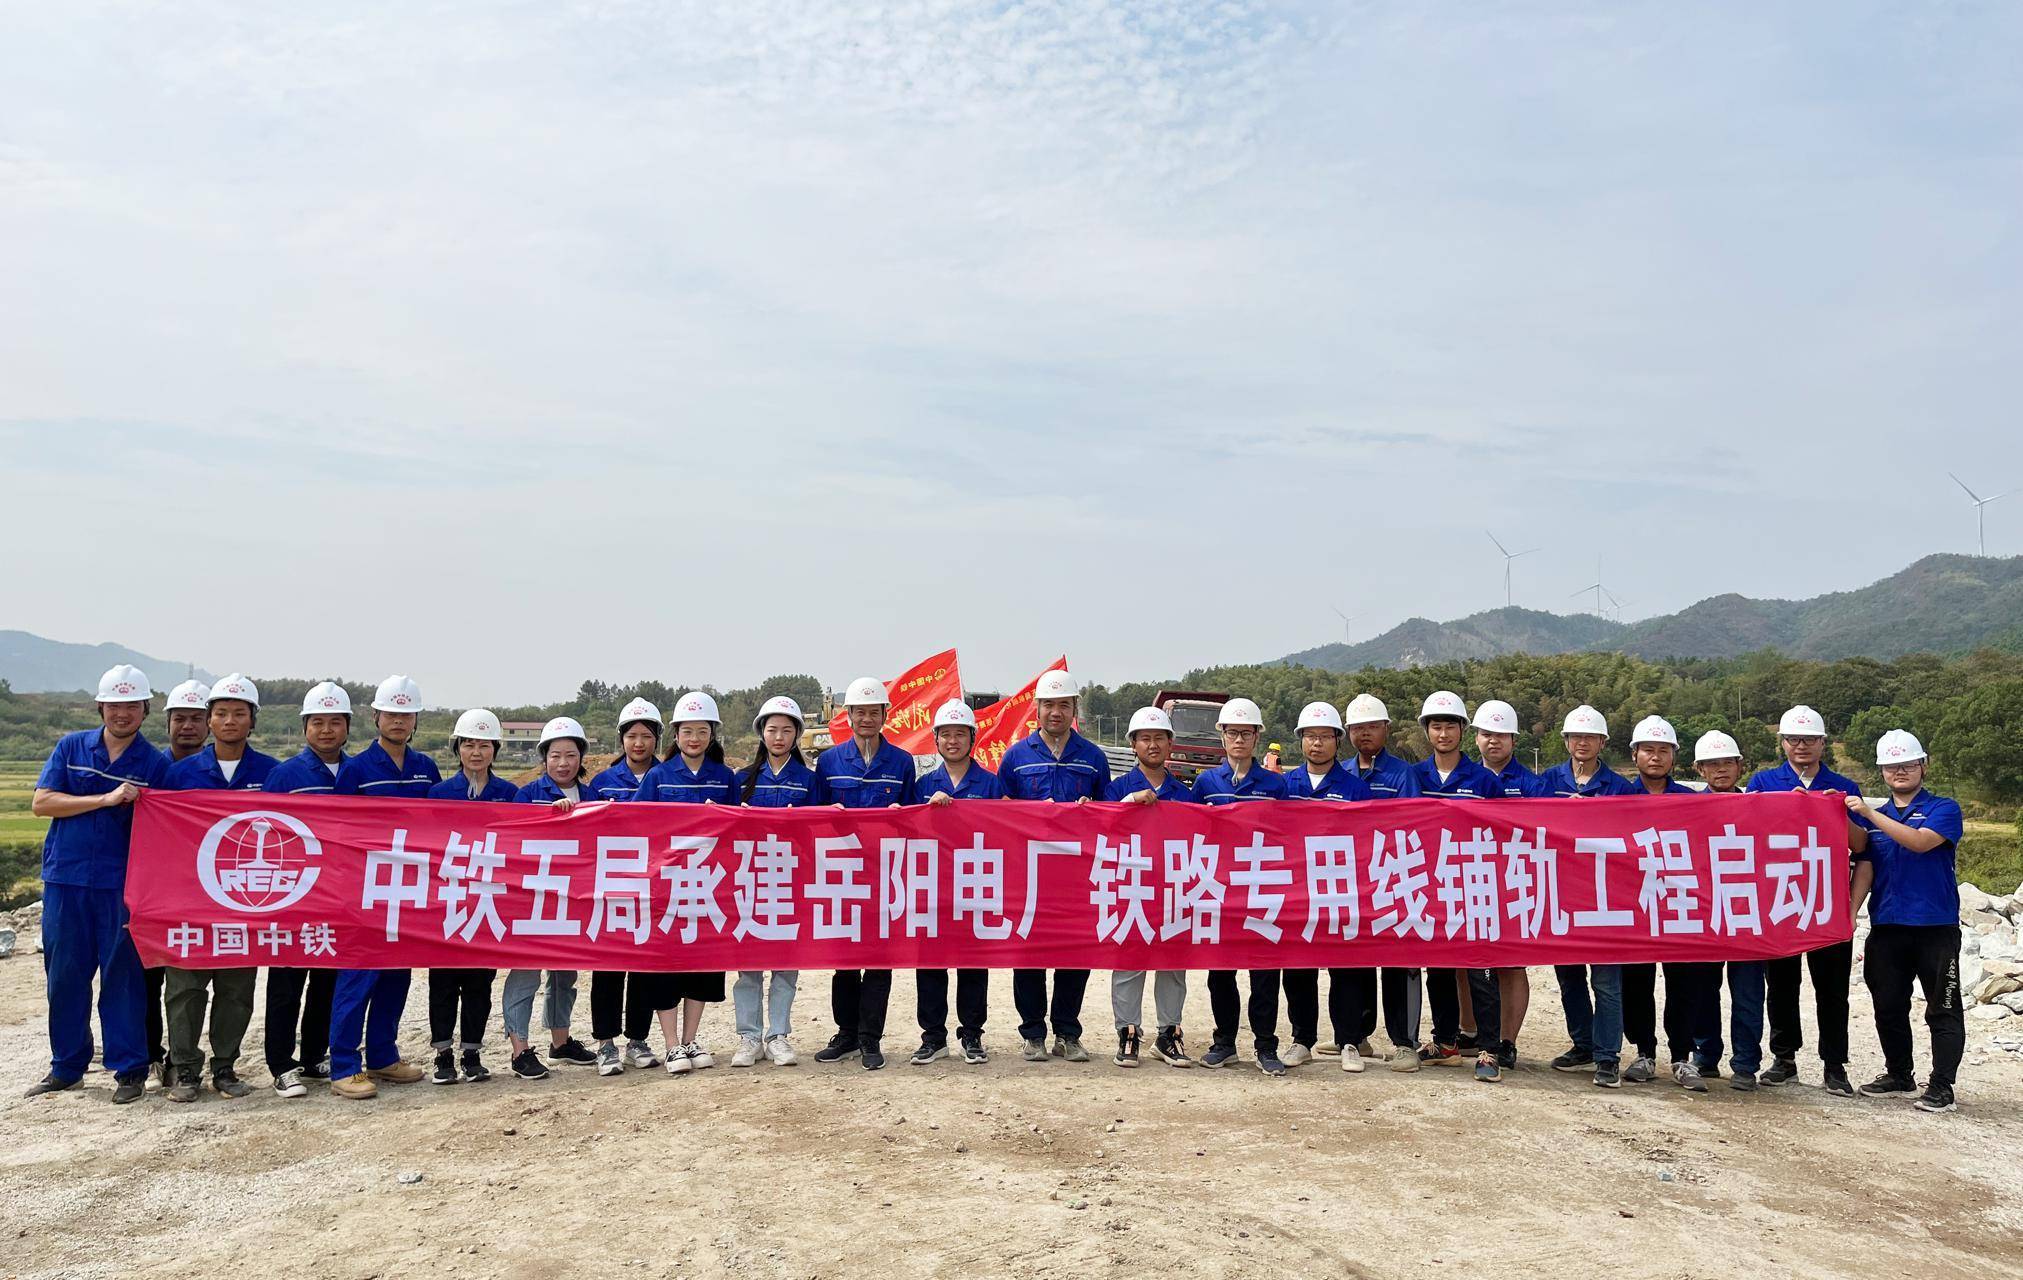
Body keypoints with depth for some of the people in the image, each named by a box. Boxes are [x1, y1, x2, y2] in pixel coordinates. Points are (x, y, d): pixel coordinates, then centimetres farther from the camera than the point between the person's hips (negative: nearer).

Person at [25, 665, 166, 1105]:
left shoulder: (156, 763, 3)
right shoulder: (71, 747, 7)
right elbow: (40, 803, -2)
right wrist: (106, 799, -13)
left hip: (122, 884, -2)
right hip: (65, 879, 2)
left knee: (123, 976, 1)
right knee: (64, 976, 9)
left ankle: (129, 1069, 11)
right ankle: (66, 1066, 23)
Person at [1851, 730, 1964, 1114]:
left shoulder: (1943, 809, -2)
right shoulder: (1874, 817, 13)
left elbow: (1920, 841, -20)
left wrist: (1869, 813, -22)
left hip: (1935, 927, -5)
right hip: (1886, 927, 5)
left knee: (1943, 1011, 0)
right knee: (1889, 1008, 11)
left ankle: (1941, 1086, 6)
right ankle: (1898, 1075, 24)